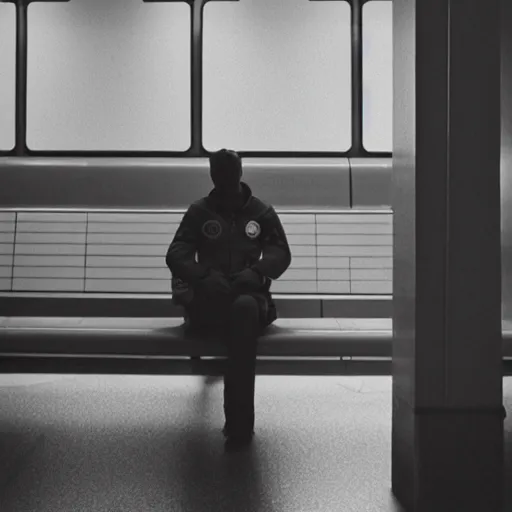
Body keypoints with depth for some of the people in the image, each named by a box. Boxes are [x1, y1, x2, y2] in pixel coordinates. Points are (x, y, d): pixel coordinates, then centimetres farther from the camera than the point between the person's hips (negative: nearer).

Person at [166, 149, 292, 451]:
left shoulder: (262, 212, 16)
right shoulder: (199, 211, 14)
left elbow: (280, 252, 7)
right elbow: (176, 255, 3)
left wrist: (256, 273, -16)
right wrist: (204, 276, -18)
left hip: (249, 295, 0)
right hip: (209, 299, 0)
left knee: (244, 307, -38)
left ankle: (239, 424, -36)